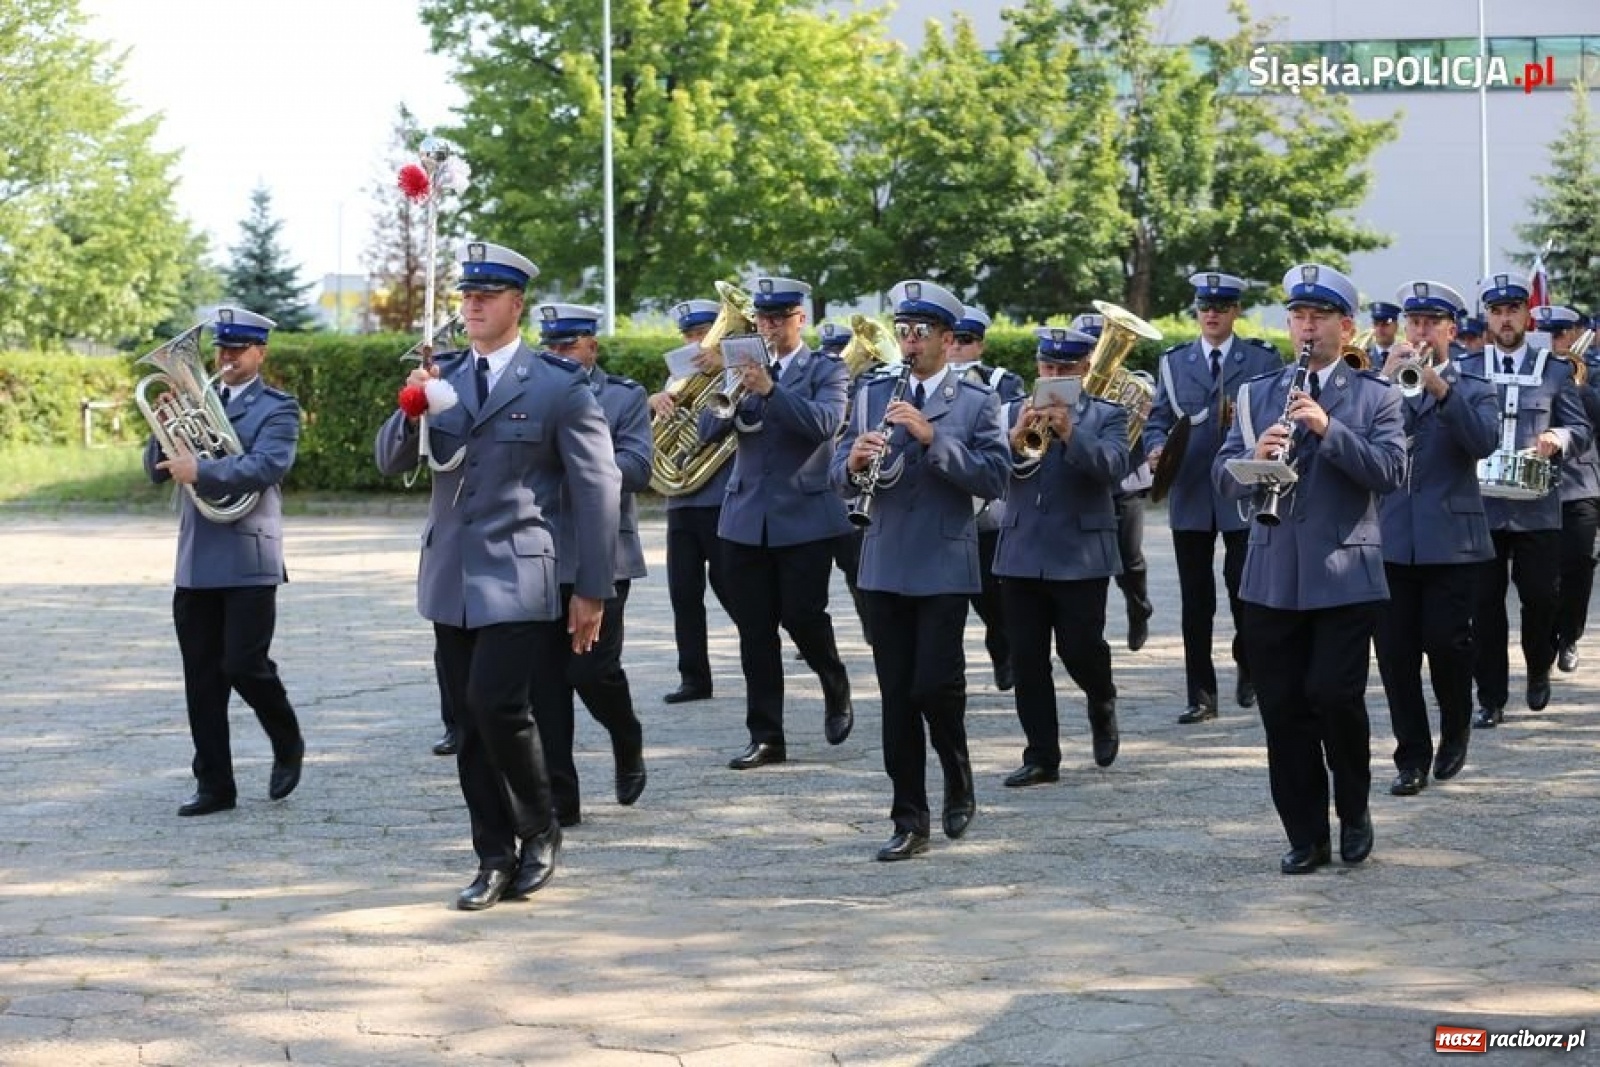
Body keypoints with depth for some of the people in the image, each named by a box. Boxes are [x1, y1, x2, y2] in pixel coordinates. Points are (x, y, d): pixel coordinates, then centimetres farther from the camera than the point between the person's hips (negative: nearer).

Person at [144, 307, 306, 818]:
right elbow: (157, 469, 10)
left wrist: (201, 471, -27)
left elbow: (269, 465, -18)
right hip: (195, 562, 5)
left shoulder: (277, 408, -1)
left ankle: (288, 744, 17)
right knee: (202, 678, 5)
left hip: (249, 561, -5)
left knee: (244, 664, -10)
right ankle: (214, 785, 11)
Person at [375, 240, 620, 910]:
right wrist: (410, 411, -12)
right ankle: (495, 857, 15)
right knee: (471, 725, 6)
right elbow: (390, 461, 10)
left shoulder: (558, 386, -4)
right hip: (451, 579, 6)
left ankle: (540, 830, 4)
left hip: (518, 578, -6)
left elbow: (598, 490, -4)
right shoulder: (444, 381, 12)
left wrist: (593, 590, -7)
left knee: (497, 703, -18)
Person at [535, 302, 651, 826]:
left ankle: (628, 743, 24)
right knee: (545, 679, 0)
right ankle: (559, 797, 6)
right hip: (540, 557, 3)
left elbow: (638, 468, -8)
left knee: (592, 668, -8)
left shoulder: (625, 396, 4)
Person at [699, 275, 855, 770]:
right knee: (754, 629, 2)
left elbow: (823, 423, -17)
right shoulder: (745, 368, 13)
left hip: (804, 515, -4)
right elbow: (709, 429, 4)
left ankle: (837, 692, 23)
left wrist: (770, 390, -27)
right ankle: (766, 737, 7)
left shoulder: (825, 370, 1)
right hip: (747, 517, 4)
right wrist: (734, 396, -16)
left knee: (802, 615, -7)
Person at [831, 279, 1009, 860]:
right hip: (885, 565, 3)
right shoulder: (873, 395, 11)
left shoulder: (976, 402, 1)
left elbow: (993, 478, -11)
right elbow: (839, 476, 8)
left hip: (944, 566, -3)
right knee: (896, 695, 4)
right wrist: (853, 463, -16)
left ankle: (958, 778, 19)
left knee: (935, 683, -10)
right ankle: (909, 821, 10)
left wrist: (932, 436, -20)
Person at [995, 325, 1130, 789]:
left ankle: (1102, 706, 29)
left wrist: (1069, 433, -26)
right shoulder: (1017, 412, 11)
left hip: (1080, 555, -3)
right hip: (1022, 554, 3)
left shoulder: (1107, 416, 4)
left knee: (1080, 648, -4)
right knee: (1026, 658, 2)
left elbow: (1114, 467, -13)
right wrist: (1016, 438, -21)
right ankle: (1041, 756, 9)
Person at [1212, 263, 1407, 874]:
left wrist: (1328, 428, -20)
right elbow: (1224, 477, 6)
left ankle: (1354, 811, 13)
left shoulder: (1376, 398, 5)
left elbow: (1391, 471, -9)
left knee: (1334, 695, -12)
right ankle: (1306, 837, 14)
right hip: (1271, 579, 3)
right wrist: (1255, 457, -16)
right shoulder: (1257, 394, 13)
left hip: (1345, 576, -3)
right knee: (1283, 710, 3)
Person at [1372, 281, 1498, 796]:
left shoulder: (1474, 392, 8)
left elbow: (1484, 441, -12)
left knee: (1447, 645, -4)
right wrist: (1387, 379, -15)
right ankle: (1412, 756, 8)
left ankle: (1456, 731, 21)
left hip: (1451, 539, -2)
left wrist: (1441, 388, -22)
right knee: (1394, 652, -1)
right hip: (1390, 537, 2)